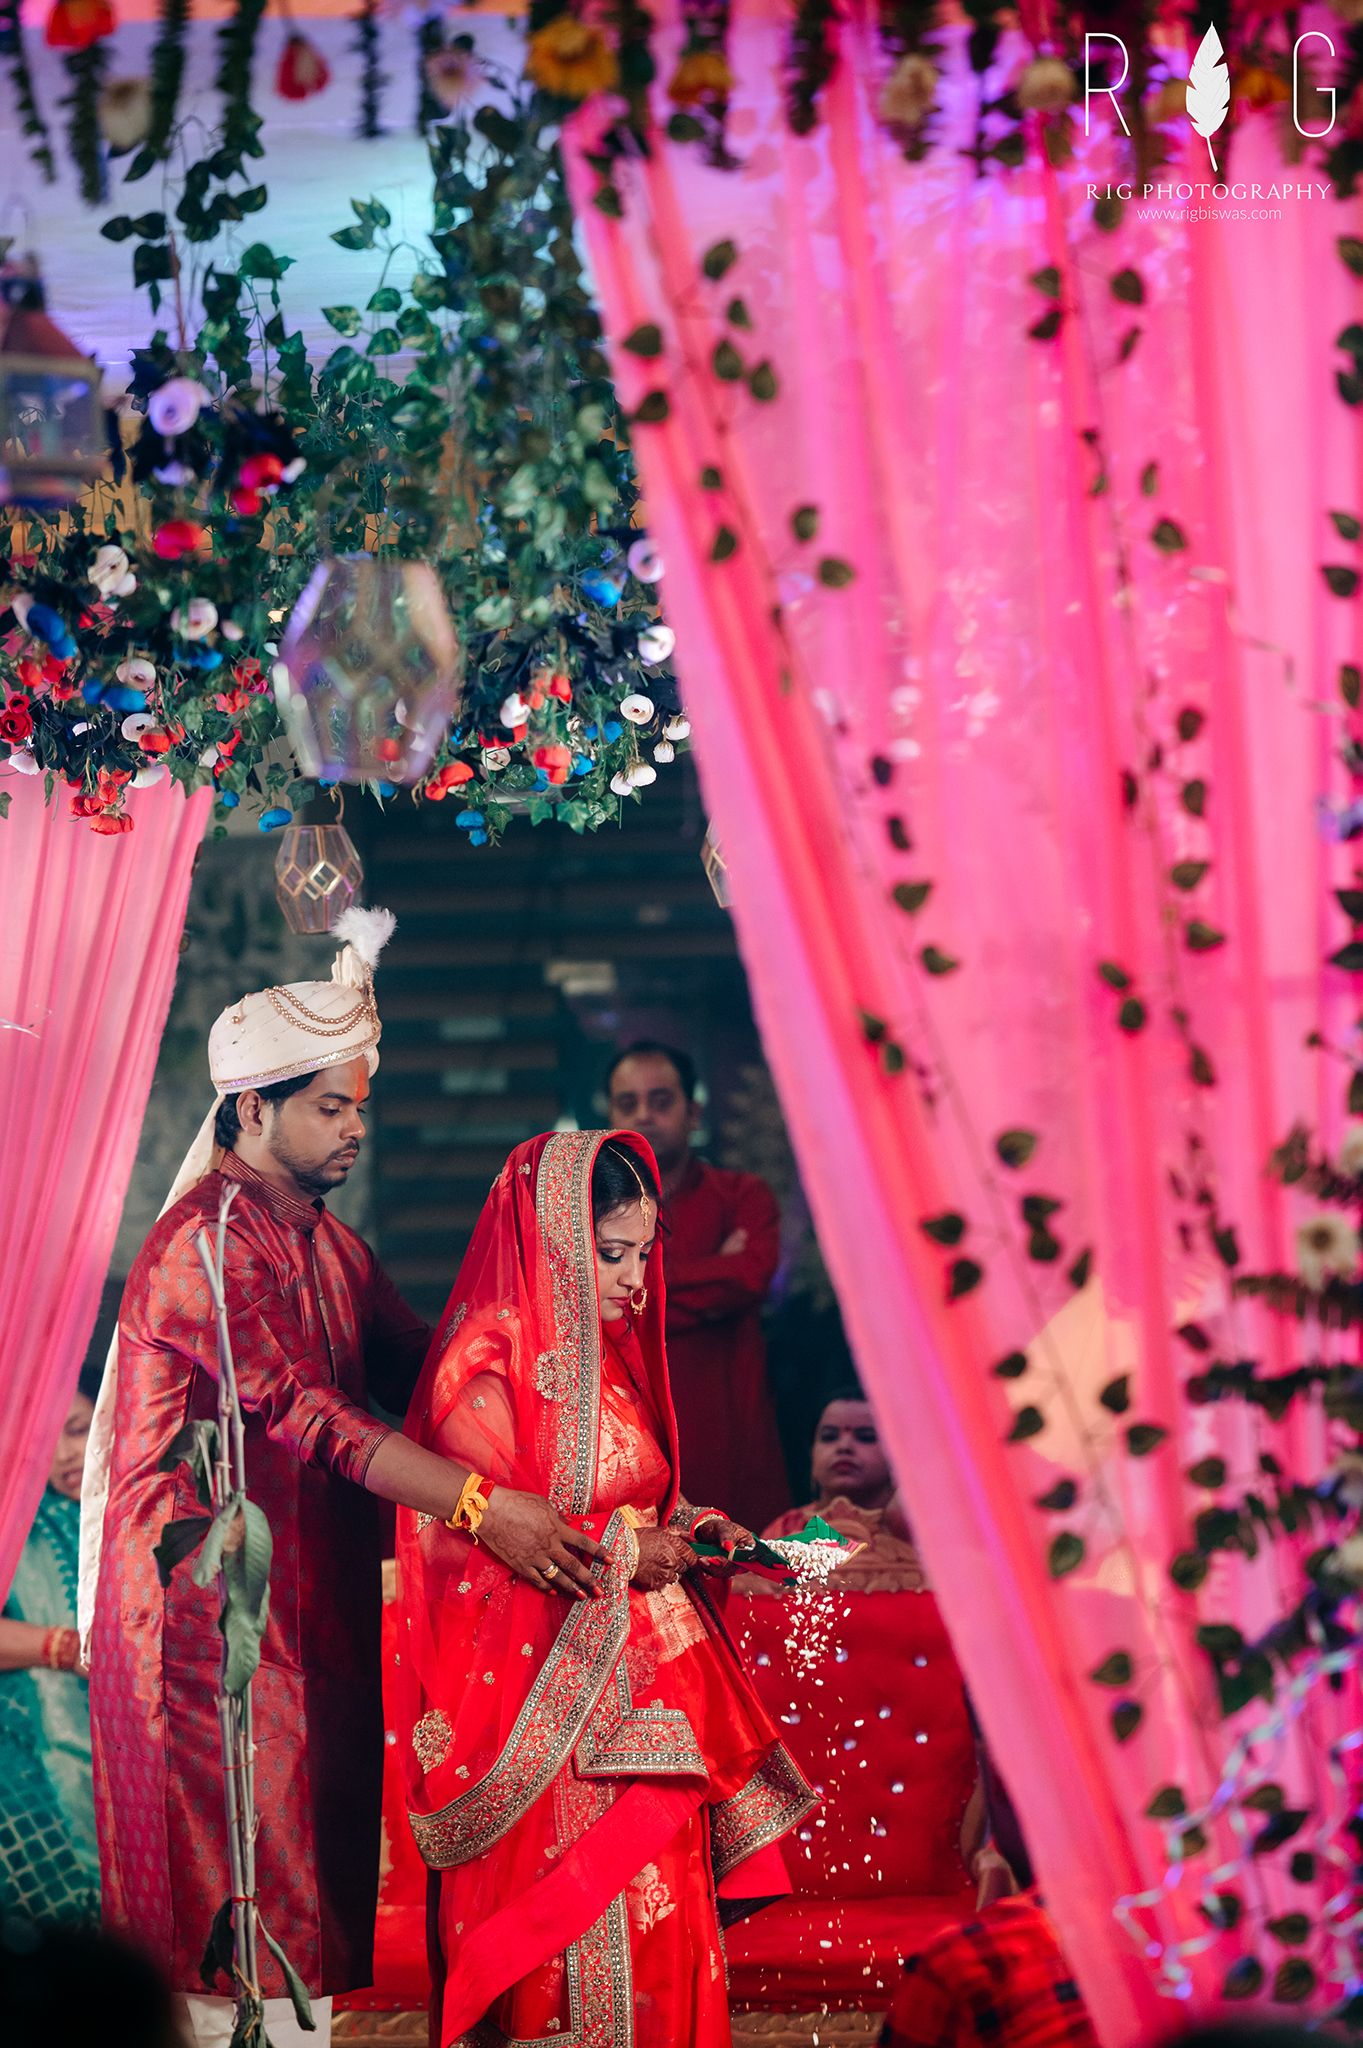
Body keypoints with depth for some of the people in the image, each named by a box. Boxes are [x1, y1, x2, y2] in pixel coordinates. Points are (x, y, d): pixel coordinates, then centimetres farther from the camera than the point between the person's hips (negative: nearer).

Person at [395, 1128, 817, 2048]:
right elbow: (472, 1534, -18)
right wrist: (622, 1554, -12)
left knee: (660, 1931, 7)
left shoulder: (607, 1351, 14)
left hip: (641, 1685, 8)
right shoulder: (489, 1359, -12)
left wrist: (691, 1527, 5)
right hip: (547, 1706, -8)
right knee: (571, 1957, -5)